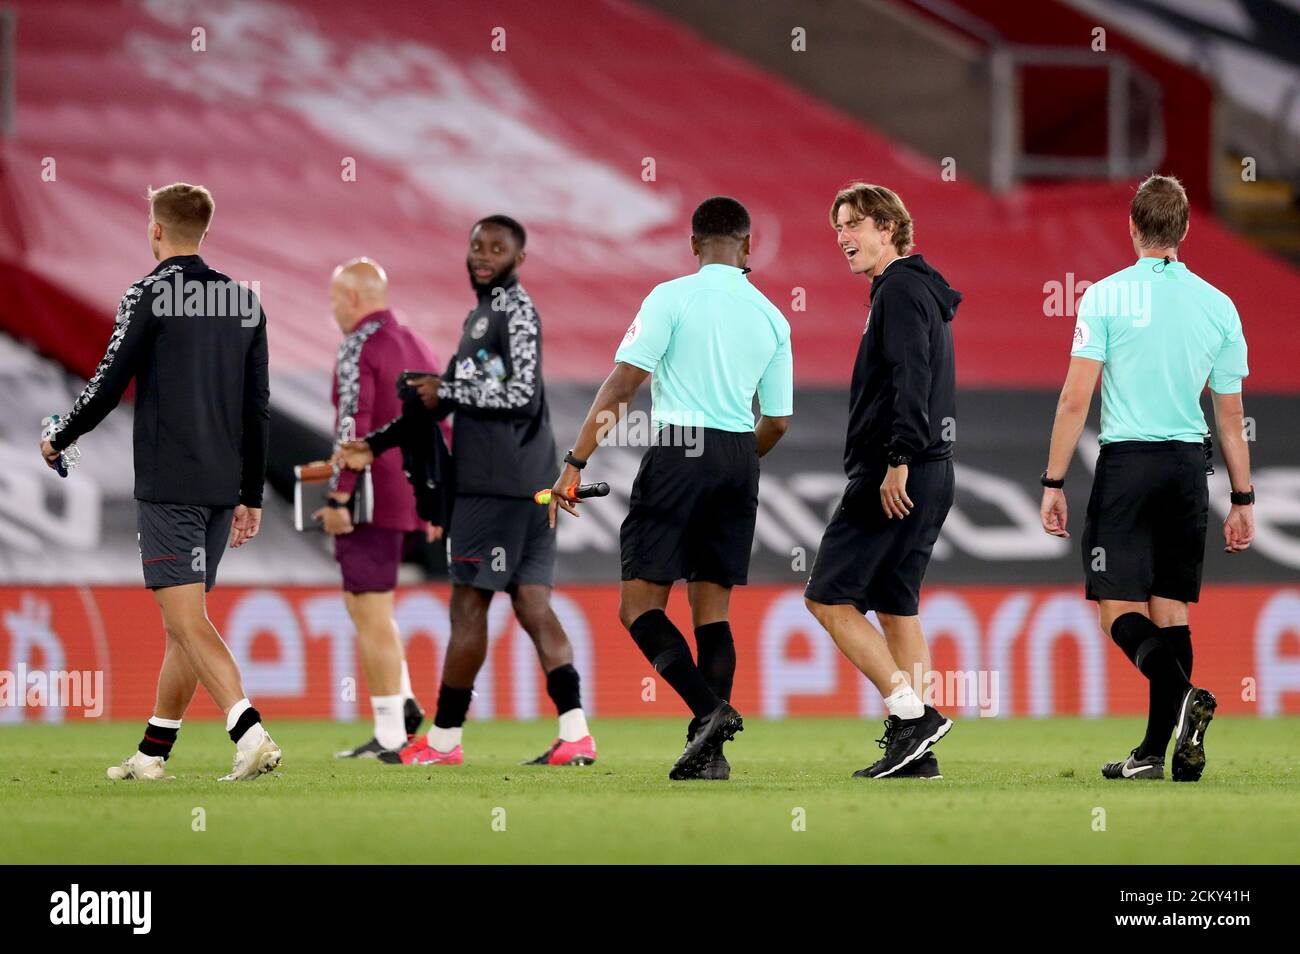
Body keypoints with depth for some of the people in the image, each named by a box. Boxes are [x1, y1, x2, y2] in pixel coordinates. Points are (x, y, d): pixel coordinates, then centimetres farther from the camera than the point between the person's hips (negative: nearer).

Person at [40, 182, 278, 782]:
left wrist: (60, 440, 9)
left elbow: (110, 382, -8)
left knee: (187, 619, -9)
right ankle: (154, 752, 18)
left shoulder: (150, 294, -7)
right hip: (223, 486, 7)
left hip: (168, 484, -7)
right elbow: (259, 407, 13)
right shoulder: (244, 300, 12)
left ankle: (250, 734, -24)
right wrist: (250, 496, 18)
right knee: (184, 621, 13)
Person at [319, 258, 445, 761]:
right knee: (362, 602, 21)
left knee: (371, 613, -5)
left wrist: (337, 498, -19)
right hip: (410, 499, 9)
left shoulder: (359, 347, -11)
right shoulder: (417, 346, 16)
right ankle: (402, 702, 9)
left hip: (371, 494, -9)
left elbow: (353, 428, -20)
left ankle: (390, 737, -5)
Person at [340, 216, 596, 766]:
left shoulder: (516, 312, -8)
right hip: (528, 486, 9)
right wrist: (374, 446, 21)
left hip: (497, 486, -9)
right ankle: (575, 736, -3)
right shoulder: (480, 316, 21)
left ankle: (443, 740, 1)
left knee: (468, 604, -4)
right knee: (531, 604, 3)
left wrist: (450, 392, -10)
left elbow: (522, 395, -19)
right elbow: (440, 399, 26)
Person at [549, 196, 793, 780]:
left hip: (679, 454, -5)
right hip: (739, 461, 5)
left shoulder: (673, 297, -4)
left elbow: (621, 385, -10)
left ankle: (711, 709, -20)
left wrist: (575, 463, -7)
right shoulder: (771, 318, 9)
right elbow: (777, 422, 14)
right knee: (712, 611, 8)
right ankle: (710, 751, 1)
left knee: (640, 605, -1)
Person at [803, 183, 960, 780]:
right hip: (929, 476, 10)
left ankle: (912, 713, -14)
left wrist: (899, 460, -24)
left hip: (896, 477, -10)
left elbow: (910, 378, -20)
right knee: (895, 605, 10)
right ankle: (914, 750, 6)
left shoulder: (900, 288, -9)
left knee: (829, 597, -8)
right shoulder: (922, 292, 22)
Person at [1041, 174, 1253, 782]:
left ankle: (1183, 695, -30)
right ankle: (1155, 751, 8)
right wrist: (1242, 499, 16)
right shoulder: (1218, 305, 6)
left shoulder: (1107, 296, -5)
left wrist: (1054, 483, -2)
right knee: (1171, 608, 9)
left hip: (1127, 463, -4)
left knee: (1118, 608, -3)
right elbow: (1230, 416, 10)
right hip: (1189, 466, 4)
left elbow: (1075, 400, -8)